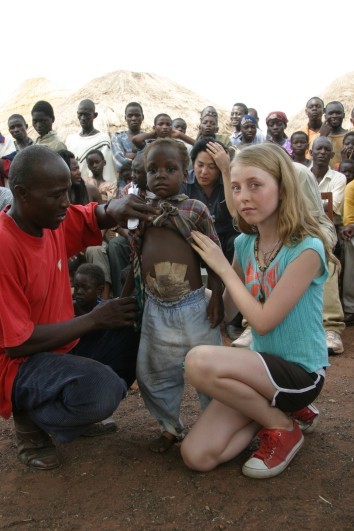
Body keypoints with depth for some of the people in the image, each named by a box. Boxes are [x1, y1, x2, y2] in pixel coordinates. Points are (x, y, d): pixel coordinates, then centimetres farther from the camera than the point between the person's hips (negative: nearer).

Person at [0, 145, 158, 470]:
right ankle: (32, 418, -1)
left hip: (61, 345, 9)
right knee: (101, 389, -32)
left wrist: (115, 209, -17)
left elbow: (96, 216, 10)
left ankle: (83, 406, 12)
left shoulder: (53, 219, -4)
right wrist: (94, 319, -21)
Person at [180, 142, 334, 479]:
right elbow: (227, 310, 8)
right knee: (196, 456, -7)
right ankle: (275, 409, 14)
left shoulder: (307, 249, -20)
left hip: (301, 371, -6)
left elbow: (263, 321, -20)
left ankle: (284, 427, -5)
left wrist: (223, 267, -14)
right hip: (262, 364, 6)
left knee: (199, 361, -31)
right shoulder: (244, 244, 1)